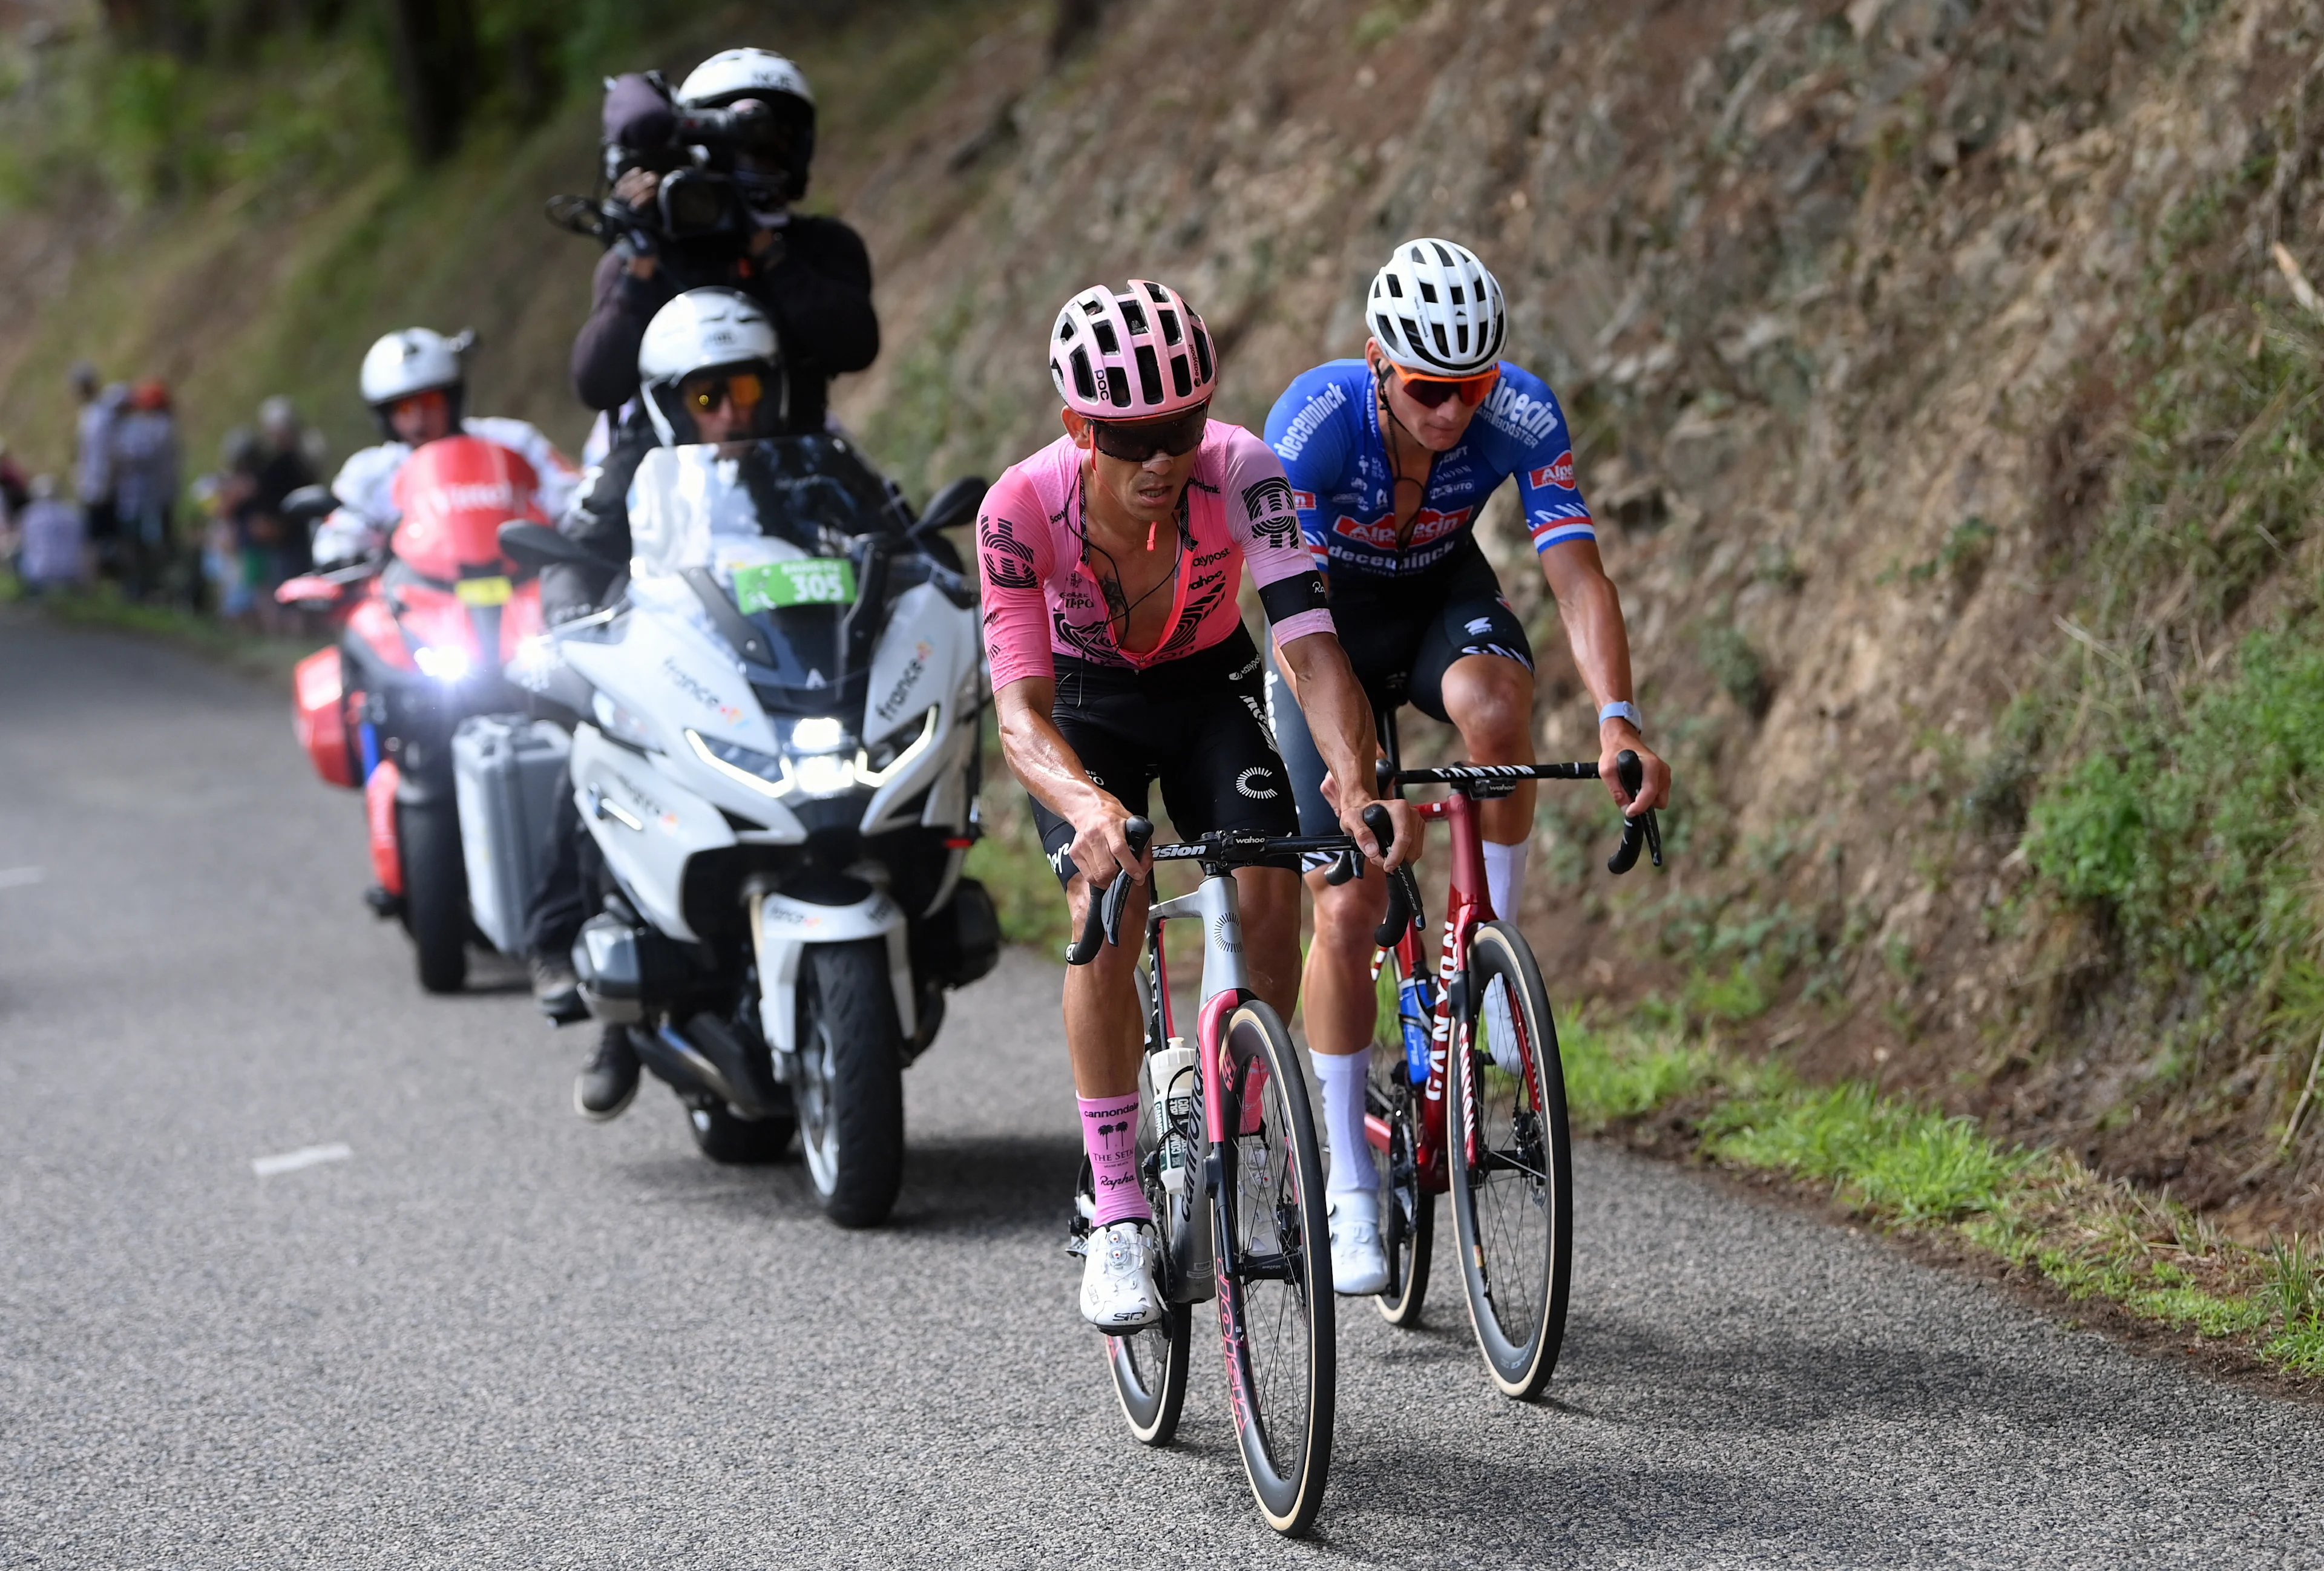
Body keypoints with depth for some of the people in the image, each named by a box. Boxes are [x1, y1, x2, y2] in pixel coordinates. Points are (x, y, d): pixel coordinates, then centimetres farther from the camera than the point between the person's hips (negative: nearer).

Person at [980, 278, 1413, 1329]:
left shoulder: (1240, 472, -31)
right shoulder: (1022, 507, -33)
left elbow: (1310, 642, -40)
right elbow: (1019, 710, -39)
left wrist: (1355, 781, -59)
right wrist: (1087, 806, -60)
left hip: (1209, 692, 1)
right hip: (1083, 705, -1)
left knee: (1269, 894, -22)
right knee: (1108, 912, -25)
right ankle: (1118, 1217, -16)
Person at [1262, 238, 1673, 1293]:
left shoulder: (1523, 417, -27)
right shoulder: (1314, 419, -33)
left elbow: (1577, 573, -31)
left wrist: (1616, 717, -48)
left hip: (1443, 598, 2)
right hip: (1328, 619, -2)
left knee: (1493, 702, -37)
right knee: (1345, 907, -9)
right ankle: (1349, 1187, 3)